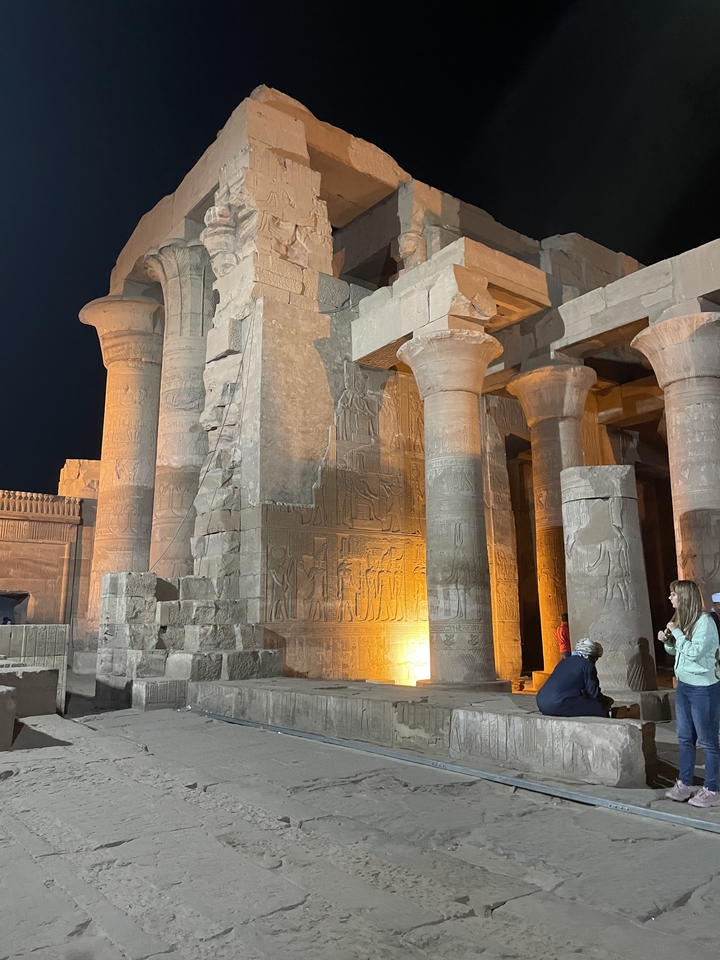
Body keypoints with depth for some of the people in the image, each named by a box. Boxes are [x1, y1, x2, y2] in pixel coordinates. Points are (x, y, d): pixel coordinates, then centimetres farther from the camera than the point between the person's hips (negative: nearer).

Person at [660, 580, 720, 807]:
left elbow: (694, 652, -24)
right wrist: (667, 640, 1)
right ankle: (684, 785, 22)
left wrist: (676, 633, -16)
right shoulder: (682, 619, 9)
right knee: (685, 738, 14)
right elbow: (676, 650, 20)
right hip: (683, 685, 9)